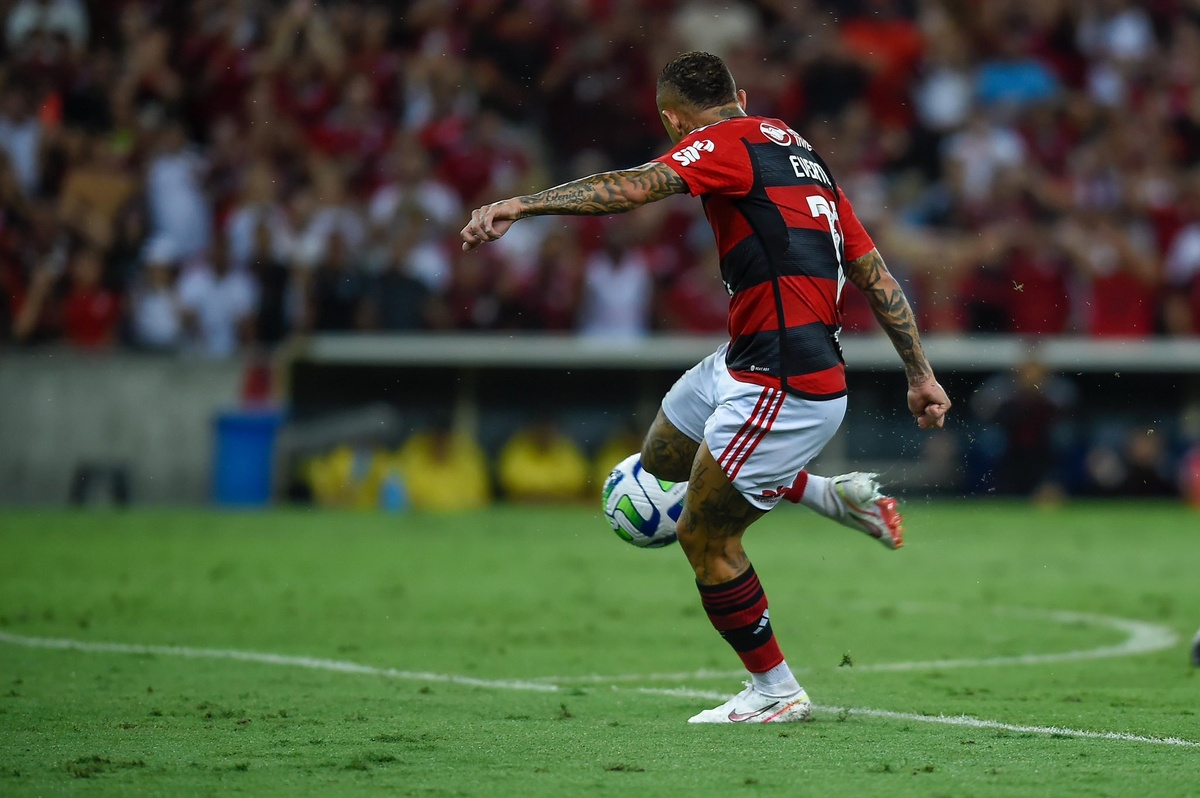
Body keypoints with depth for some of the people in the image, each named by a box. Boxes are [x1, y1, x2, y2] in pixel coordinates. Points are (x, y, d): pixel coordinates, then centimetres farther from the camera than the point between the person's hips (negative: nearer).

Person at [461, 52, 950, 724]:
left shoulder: (729, 143, -9)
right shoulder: (798, 153, 17)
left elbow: (638, 187, -27)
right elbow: (878, 277, 18)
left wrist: (522, 205, -36)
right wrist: (922, 376, 21)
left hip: (784, 389, -9)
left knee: (704, 538, 2)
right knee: (662, 456, 26)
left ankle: (776, 692, 15)